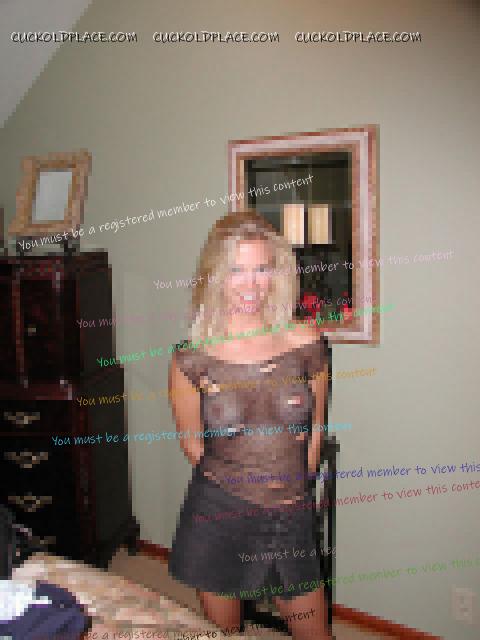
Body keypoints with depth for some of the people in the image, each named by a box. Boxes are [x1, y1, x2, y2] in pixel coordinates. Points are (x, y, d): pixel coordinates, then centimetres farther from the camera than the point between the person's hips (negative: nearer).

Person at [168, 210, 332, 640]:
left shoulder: (307, 344, -8)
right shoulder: (192, 359, -11)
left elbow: (316, 428, 6)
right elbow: (192, 442, 3)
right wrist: (233, 483, 10)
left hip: (292, 520, 1)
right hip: (218, 515, -1)